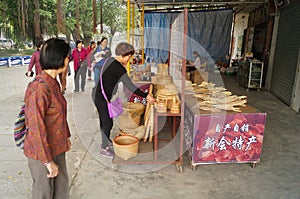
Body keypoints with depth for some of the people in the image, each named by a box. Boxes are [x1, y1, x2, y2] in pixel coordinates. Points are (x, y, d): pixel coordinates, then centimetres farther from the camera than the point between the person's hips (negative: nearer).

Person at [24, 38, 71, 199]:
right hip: (42, 151, -8)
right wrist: (48, 161, -20)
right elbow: (36, 129, -25)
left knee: (62, 183, 24)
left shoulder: (53, 83, 1)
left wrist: (66, 136, 19)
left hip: (57, 146, 8)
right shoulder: (39, 89, -28)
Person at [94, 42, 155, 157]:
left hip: (99, 95, 9)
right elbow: (130, 86, -24)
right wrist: (146, 96, -20)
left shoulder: (110, 60, 3)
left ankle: (106, 141, 40)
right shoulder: (119, 69, -24)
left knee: (104, 121, 22)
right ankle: (104, 148, 17)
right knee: (107, 123, 3)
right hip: (103, 99, -9)